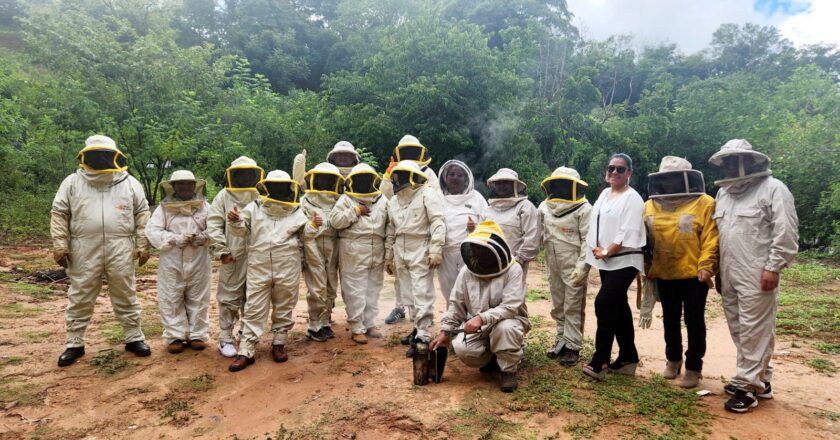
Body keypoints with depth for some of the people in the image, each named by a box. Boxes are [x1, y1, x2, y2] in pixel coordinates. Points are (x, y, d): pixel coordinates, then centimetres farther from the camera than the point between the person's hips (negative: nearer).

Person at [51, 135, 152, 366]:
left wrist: (143, 245, 1)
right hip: (84, 251, 0)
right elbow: (59, 214, 5)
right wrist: (60, 245, -3)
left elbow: (142, 214, 6)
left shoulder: (130, 183, 5)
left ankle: (134, 338, 20)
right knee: (80, 298, 8)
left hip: (120, 251, 0)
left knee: (125, 296, 9)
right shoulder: (72, 182, 4)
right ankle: (74, 344, 21)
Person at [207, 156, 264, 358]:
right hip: (232, 257, -2)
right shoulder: (224, 196, 2)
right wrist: (222, 251, -8)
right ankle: (226, 338, 10)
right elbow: (213, 225, -2)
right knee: (229, 297, 1)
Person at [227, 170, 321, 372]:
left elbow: (305, 234, 14)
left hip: (287, 269, 1)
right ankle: (246, 351, 7)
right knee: (254, 310, 2)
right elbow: (242, 230, 7)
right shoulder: (254, 208, 3)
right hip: (259, 268, -1)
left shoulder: (296, 211, 5)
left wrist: (314, 226, -6)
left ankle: (279, 344, 27)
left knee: (284, 308, 11)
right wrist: (235, 221, -13)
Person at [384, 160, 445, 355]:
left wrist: (435, 250, -20)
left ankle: (423, 338, -5)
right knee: (409, 295, 12)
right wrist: (388, 256, 20)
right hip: (400, 251, 7)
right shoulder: (394, 200, 16)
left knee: (422, 295, -8)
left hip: (420, 251, -7)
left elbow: (438, 223, -14)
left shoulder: (427, 194, -7)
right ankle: (418, 328, 24)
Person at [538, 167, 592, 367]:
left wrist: (581, 267, -18)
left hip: (573, 266, -6)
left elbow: (588, 241, -13)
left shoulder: (583, 209, -9)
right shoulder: (545, 207, 9)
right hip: (553, 265, 6)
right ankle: (562, 340, 26)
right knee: (557, 306, 14)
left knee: (573, 307, 0)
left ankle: (573, 347, 8)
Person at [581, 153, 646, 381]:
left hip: (623, 261, -8)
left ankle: (599, 362, -10)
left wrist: (607, 252, -15)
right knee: (618, 308, 13)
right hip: (605, 261, 8)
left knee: (604, 304, -16)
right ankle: (628, 357, 24)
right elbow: (595, 224, 14)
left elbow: (628, 233, -18)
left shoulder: (632, 198, -10)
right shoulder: (604, 193, 14)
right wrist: (596, 249, 2)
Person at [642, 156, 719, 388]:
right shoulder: (651, 206, 7)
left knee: (694, 322, 5)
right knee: (670, 320, 17)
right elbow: (646, 241, 9)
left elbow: (711, 239, -11)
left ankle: (693, 367, 18)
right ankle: (672, 359, 34)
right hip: (664, 275, 5)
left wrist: (705, 266, -18)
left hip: (693, 274, -4)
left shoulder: (704, 203, -6)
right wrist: (647, 268, 5)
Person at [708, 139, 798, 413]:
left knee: (754, 331, -3)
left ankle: (748, 386, 5)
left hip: (757, 275, -7)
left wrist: (773, 268, -15)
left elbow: (786, 233, -11)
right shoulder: (723, 193, 16)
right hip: (729, 275, 8)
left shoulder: (772, 189, -5)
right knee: (739, 330, 13)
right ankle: (760, 379, 26)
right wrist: (718, 269, 16)